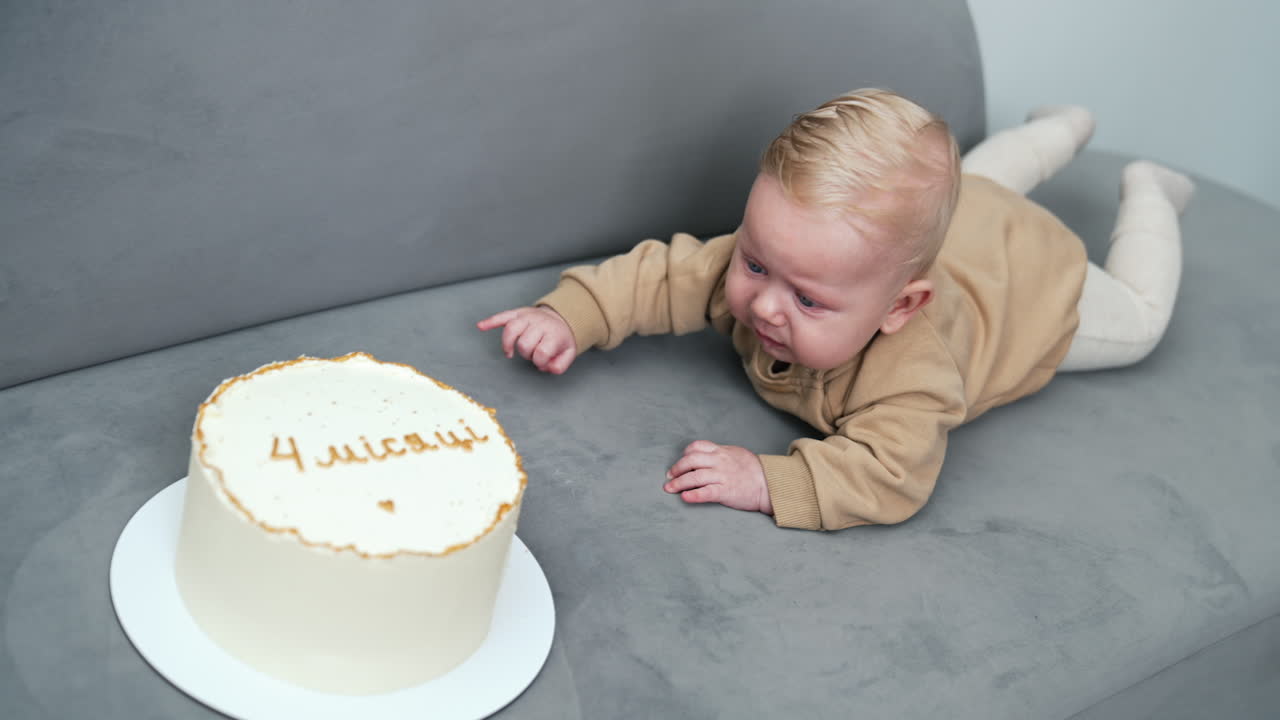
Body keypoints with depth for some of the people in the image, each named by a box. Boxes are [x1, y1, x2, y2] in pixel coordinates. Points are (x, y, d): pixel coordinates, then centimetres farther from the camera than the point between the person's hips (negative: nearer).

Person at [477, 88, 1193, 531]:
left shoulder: (914, 366, -55)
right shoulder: (763, 262, -40)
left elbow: (890, 473, -59)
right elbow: (664, 272, -32)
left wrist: (769, 480, -68)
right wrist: (569, 316, -46)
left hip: (1035, 273, -4)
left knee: (1135, 320, 26)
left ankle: (1147, 194, 47)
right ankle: (1059, 131, 61)